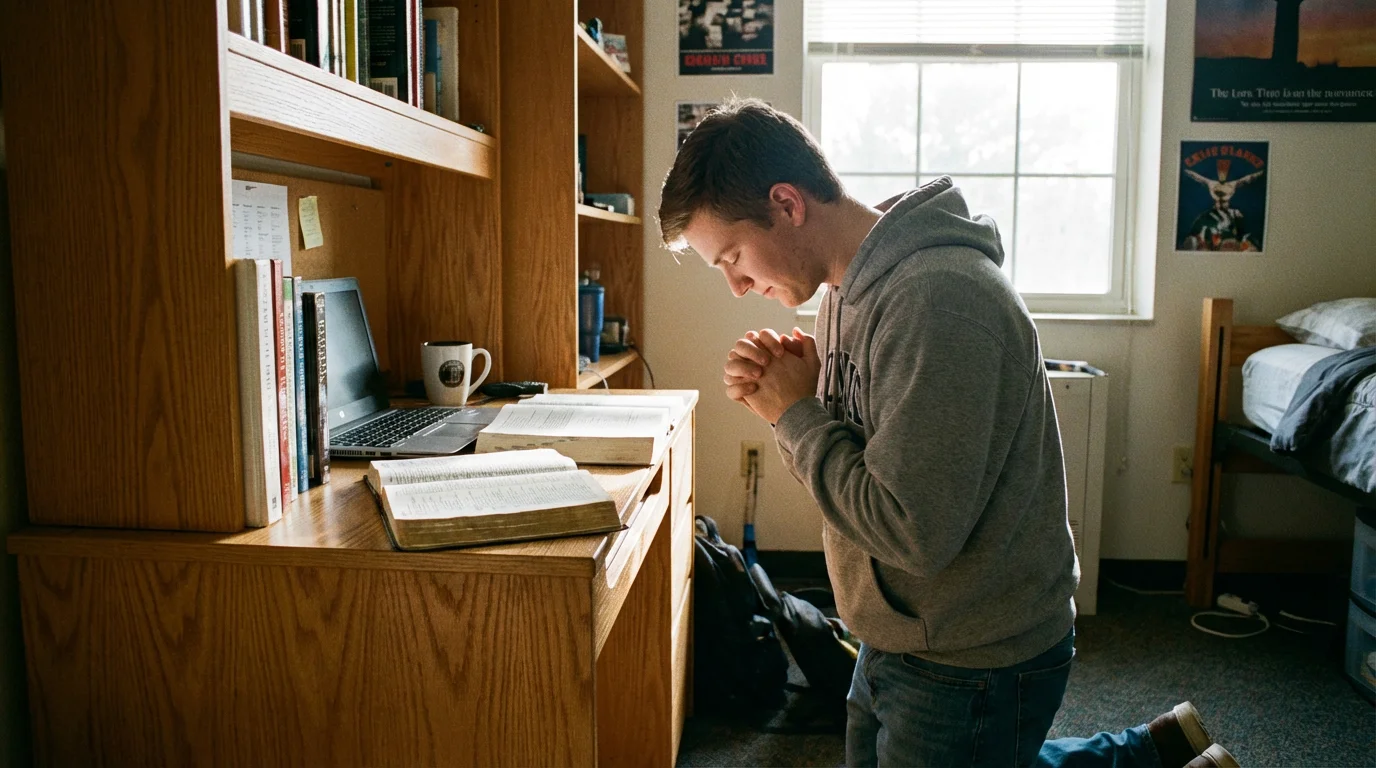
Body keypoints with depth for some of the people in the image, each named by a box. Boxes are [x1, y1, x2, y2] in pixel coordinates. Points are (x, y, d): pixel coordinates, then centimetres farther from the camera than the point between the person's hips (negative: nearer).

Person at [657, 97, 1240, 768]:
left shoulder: (938, 302, -29)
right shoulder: (851, 287, 2)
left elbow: (914, 531, -31)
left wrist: (795, 413, -21)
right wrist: (772, 395, -10)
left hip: (975, 666, -9)